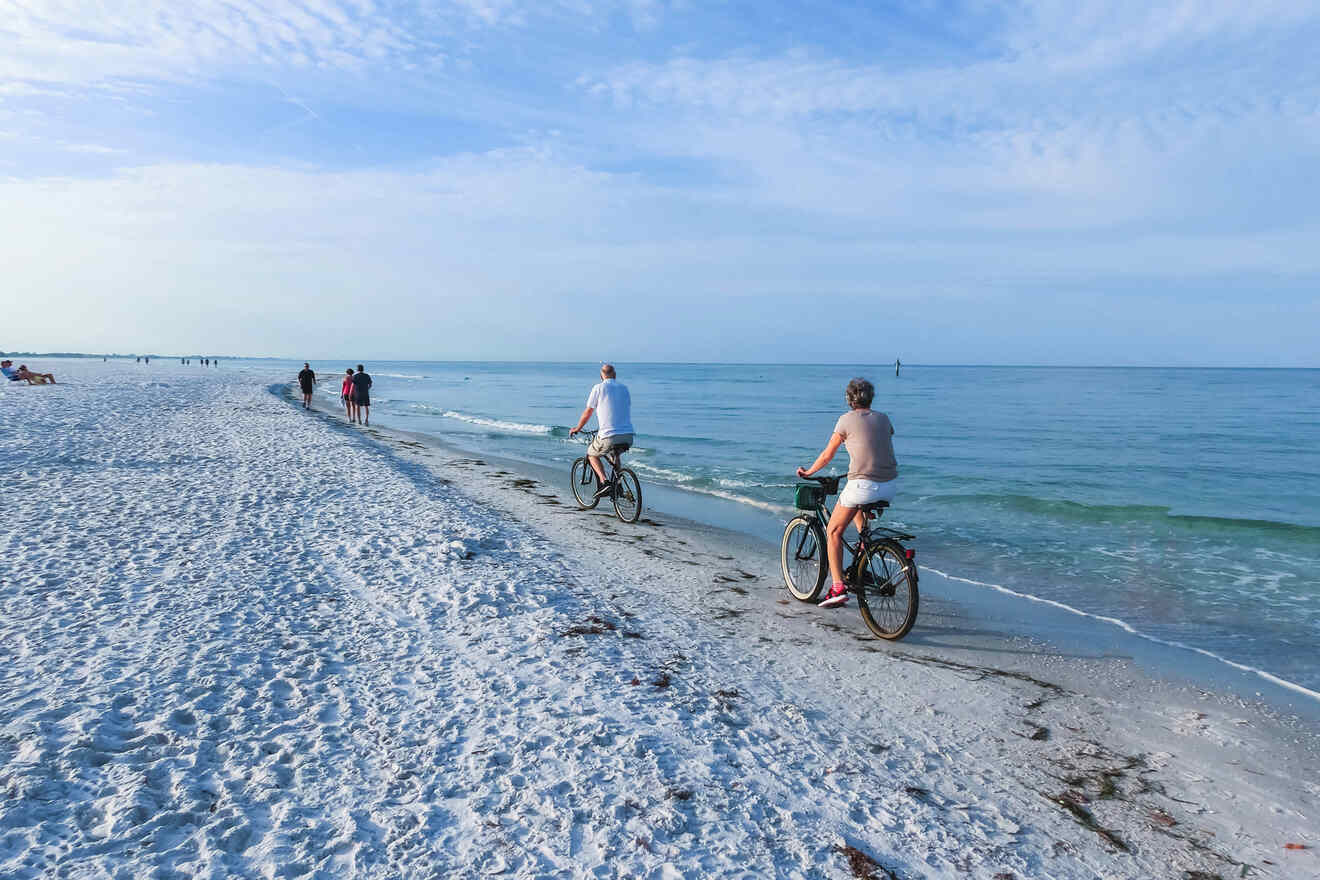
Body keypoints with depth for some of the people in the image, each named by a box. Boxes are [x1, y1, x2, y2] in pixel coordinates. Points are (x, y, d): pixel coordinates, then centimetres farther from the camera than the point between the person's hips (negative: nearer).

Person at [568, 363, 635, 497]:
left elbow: (587, 412, 6)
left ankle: (604, 482, 0)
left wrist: (577, 429, 23)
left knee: (592, 454, 21)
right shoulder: (624, 388, 16)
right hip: (628, 436, 5)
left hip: (609, 437, -5)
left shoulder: (598, 388, 2)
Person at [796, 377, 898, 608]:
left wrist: (808, 472, 24)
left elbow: (827, 455, 7)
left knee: (833, 532, 9)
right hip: (890, 486, 6)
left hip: (863, 484, -6)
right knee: (858, 512, 36)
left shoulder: (847, 419, 2)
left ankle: (838, 588, -1)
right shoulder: (884, 419, 15)